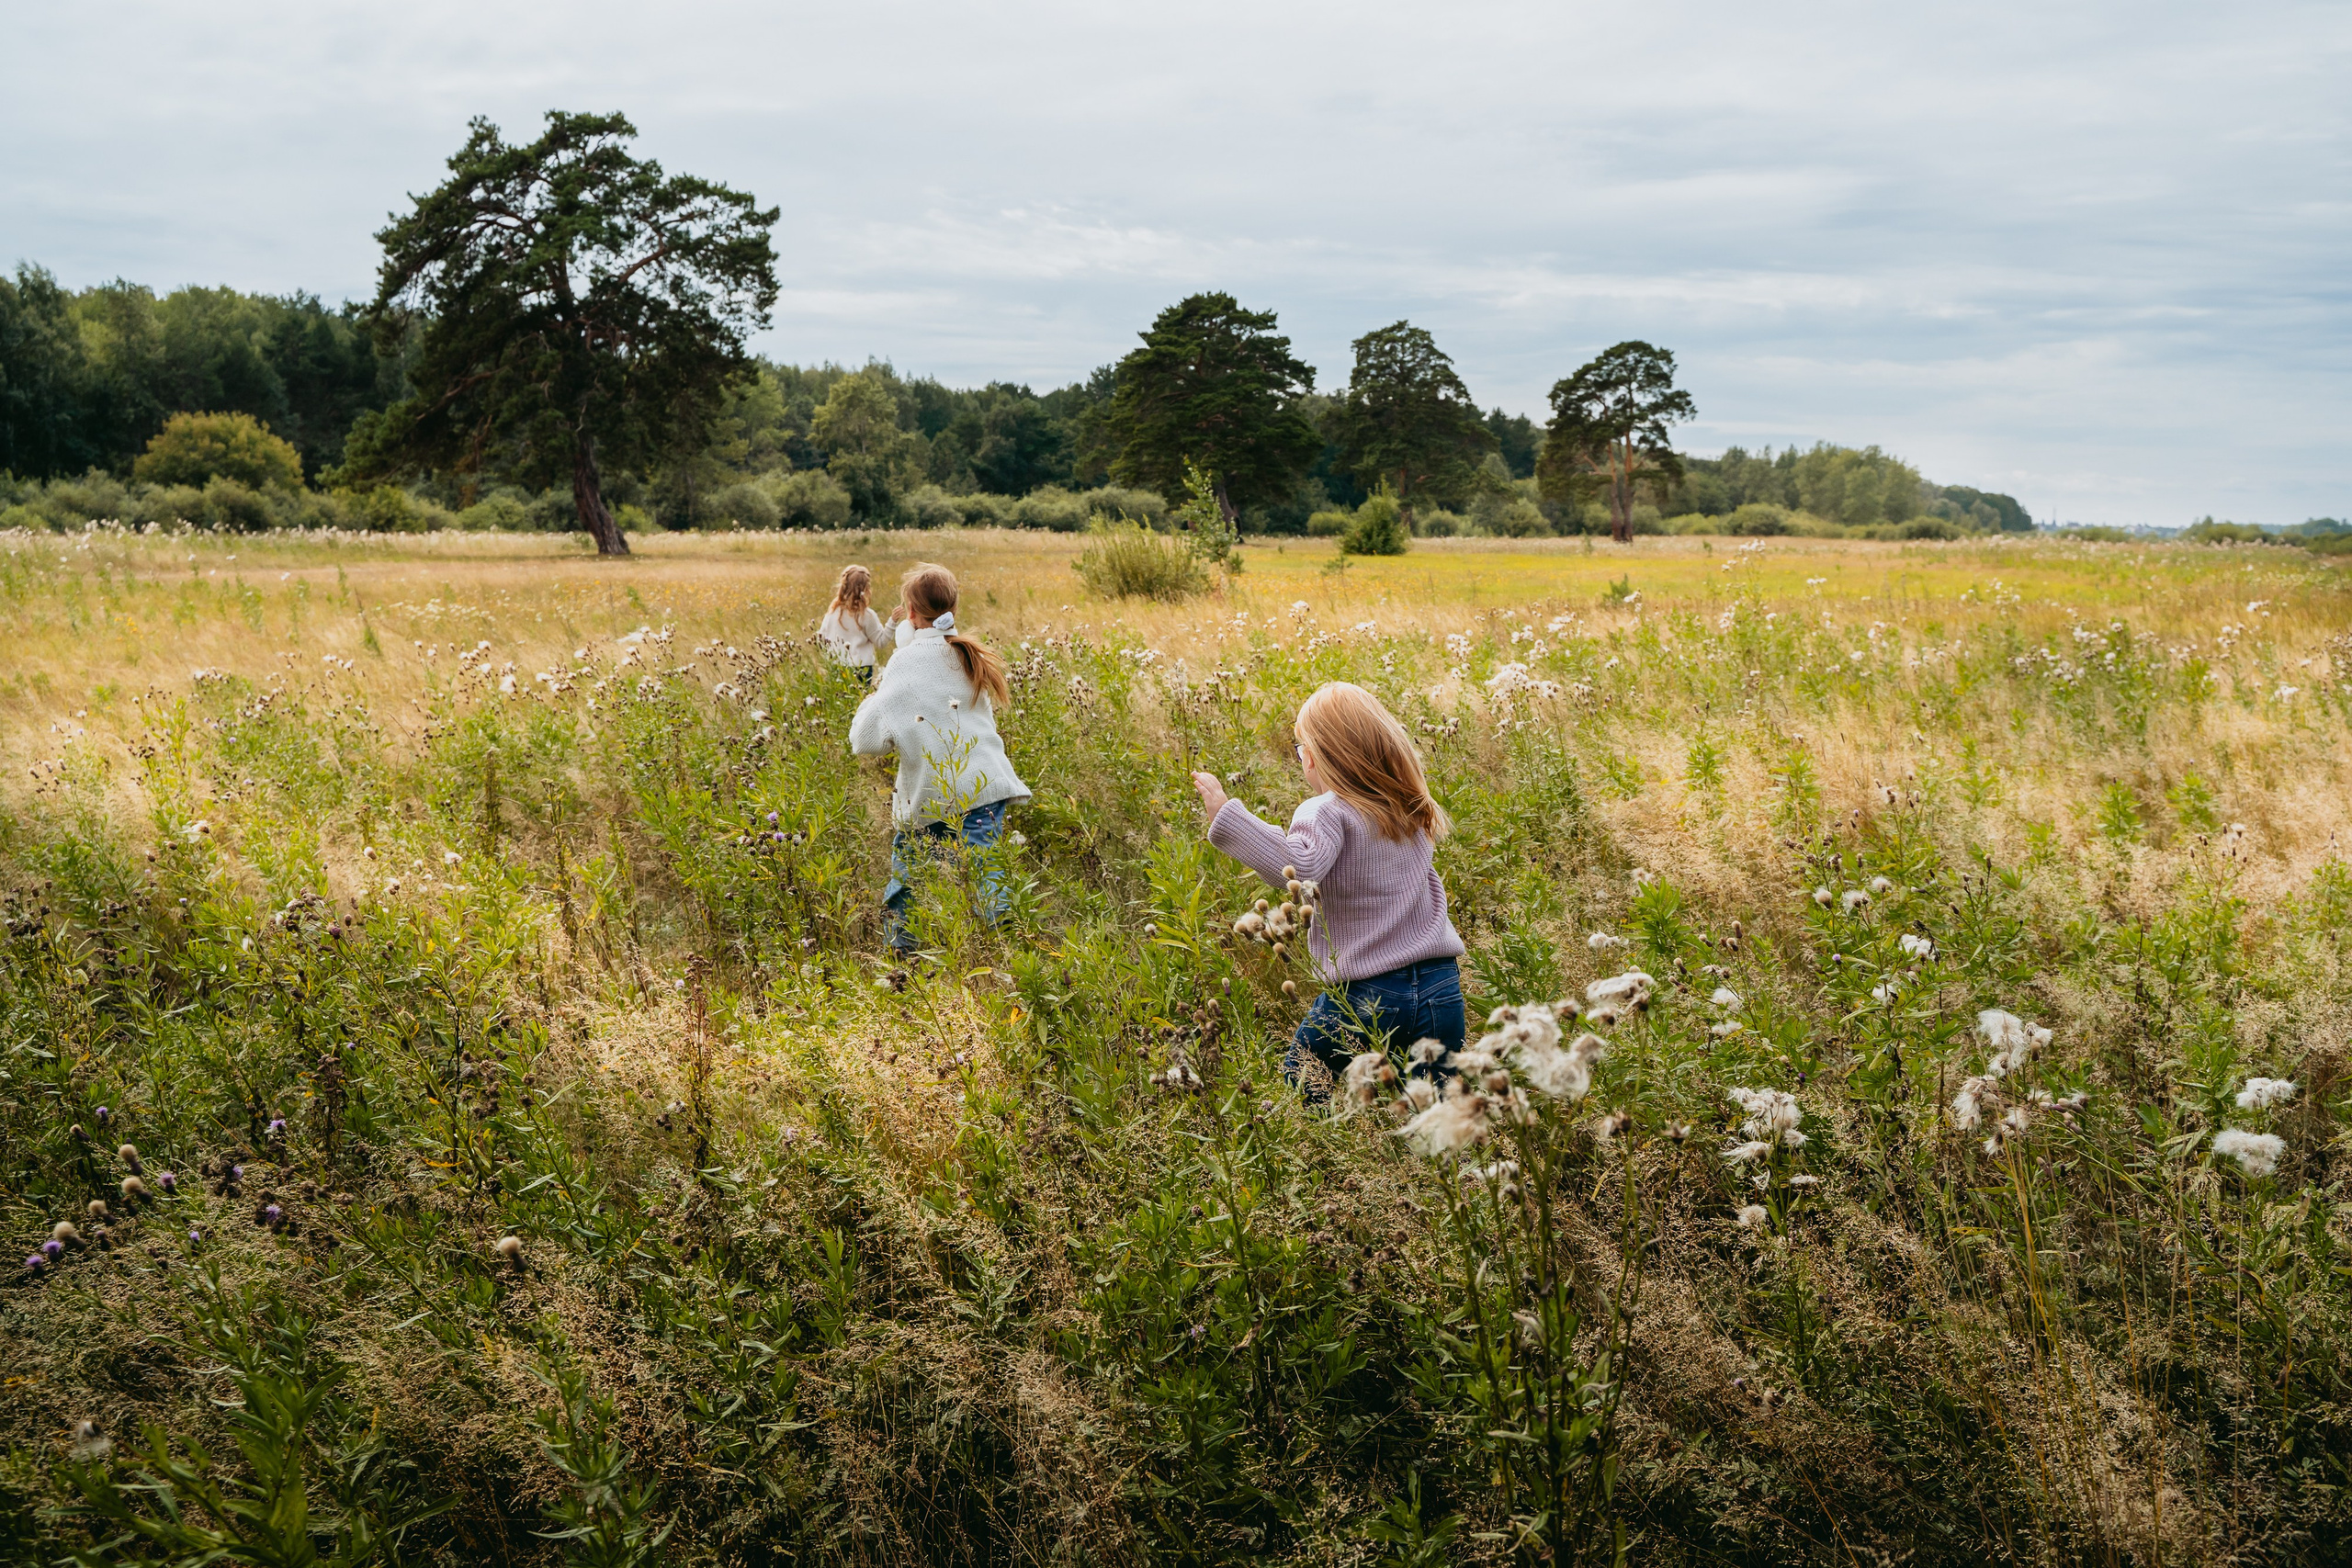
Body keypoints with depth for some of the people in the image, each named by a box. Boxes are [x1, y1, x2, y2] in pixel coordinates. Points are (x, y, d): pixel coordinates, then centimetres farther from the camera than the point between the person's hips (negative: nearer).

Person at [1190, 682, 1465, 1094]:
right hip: (1441, 992, 5)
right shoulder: (1412, 811, 8)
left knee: (1299, 1093, 17)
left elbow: (1300, 869, -31)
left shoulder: (1326, 813, -13)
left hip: (1365, 998, -5)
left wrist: (1227, 816, -30)